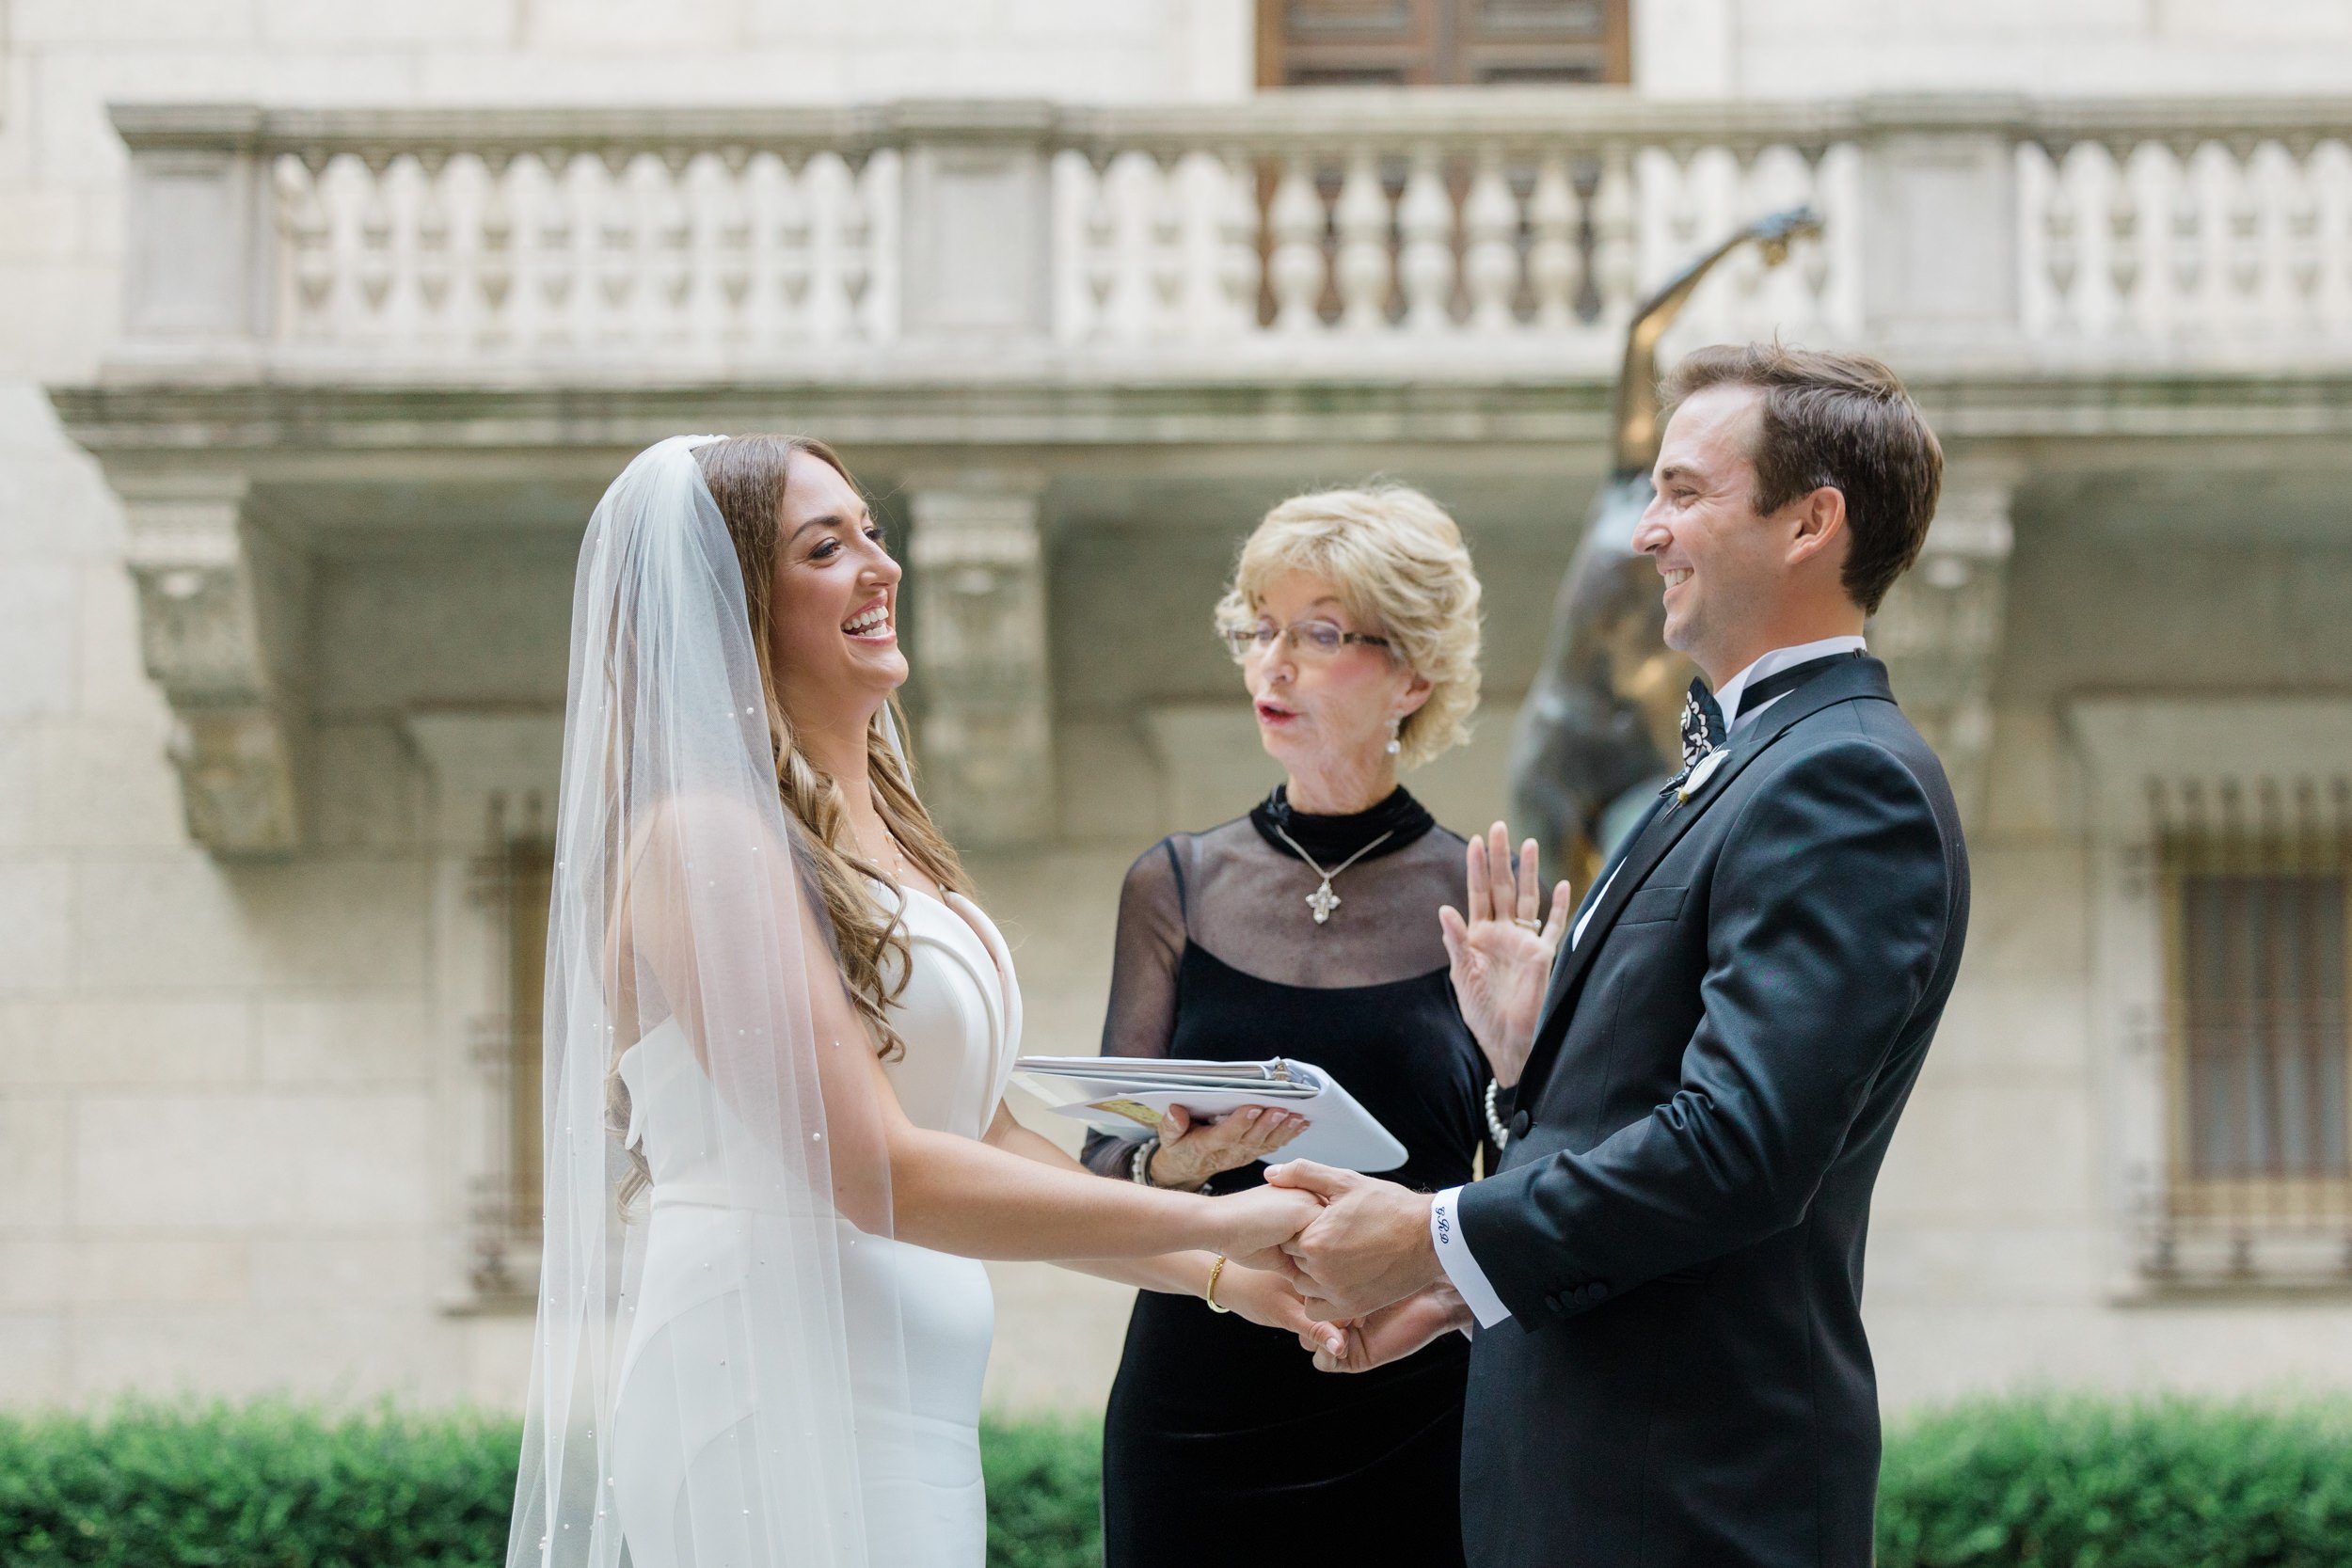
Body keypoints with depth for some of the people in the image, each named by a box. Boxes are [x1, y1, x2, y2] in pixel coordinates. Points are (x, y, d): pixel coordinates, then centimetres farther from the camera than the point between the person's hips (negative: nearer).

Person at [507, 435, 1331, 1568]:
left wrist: (1227, 1276, 7)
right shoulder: (706, 838, -12)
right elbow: (875, 1175, -17)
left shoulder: (876, 830, 16)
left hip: (901, 1411, 8)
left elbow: (986, 1147, 17)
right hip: (781, 1403, -8)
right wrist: (1212, 1222, -12)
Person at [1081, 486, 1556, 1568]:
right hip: (1198, 1407, 2)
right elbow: (1103, 1167, 5)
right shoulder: (1176, 889, 4)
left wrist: (1517, 1042, -16)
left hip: (1414, 1425, -1)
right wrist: (1171, 1163, -16)